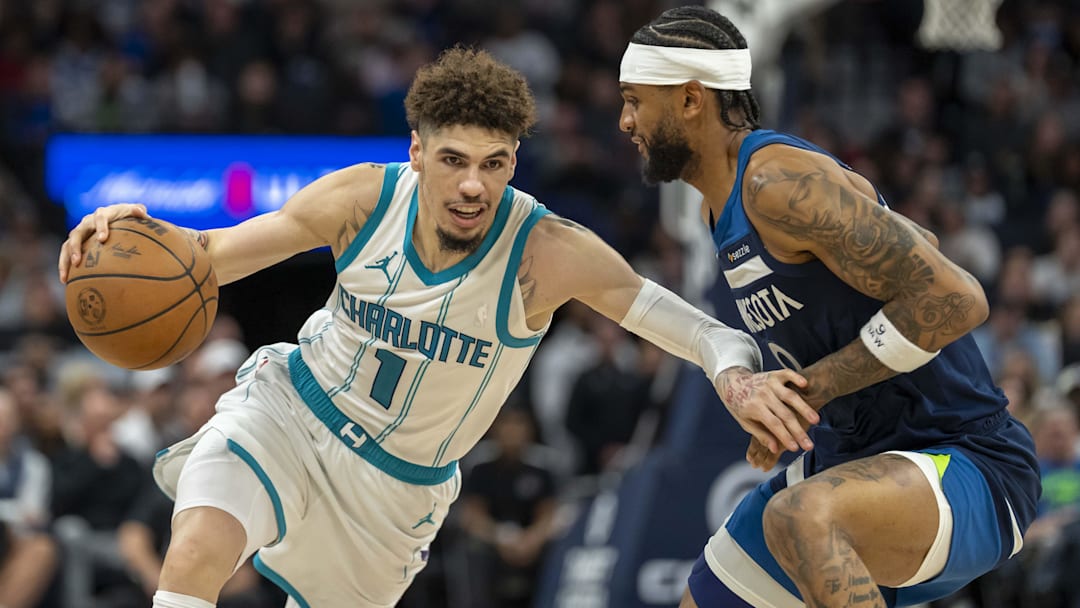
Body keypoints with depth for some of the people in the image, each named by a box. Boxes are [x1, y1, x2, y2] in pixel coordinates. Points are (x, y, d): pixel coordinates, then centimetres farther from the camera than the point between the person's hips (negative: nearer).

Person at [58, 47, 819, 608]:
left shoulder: (548, 253, -24)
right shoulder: (364, 200, -17)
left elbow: (692, 325, -25)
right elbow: (212, 256, -6)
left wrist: (737, 374, -48)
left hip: (396, 483, 0)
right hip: (286, 413, 0)